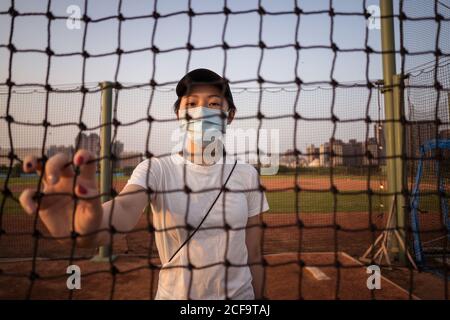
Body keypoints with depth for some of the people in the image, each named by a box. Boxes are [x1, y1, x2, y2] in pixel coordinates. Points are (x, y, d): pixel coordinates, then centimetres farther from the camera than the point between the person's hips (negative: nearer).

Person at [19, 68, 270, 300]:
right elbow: (124, 209, -33)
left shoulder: (247, 174, -5)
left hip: (240, 293, 1)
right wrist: (90, 224, -53)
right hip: (174, 293, -1)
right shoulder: (156, 170, -11)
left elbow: (254, 254, -1)